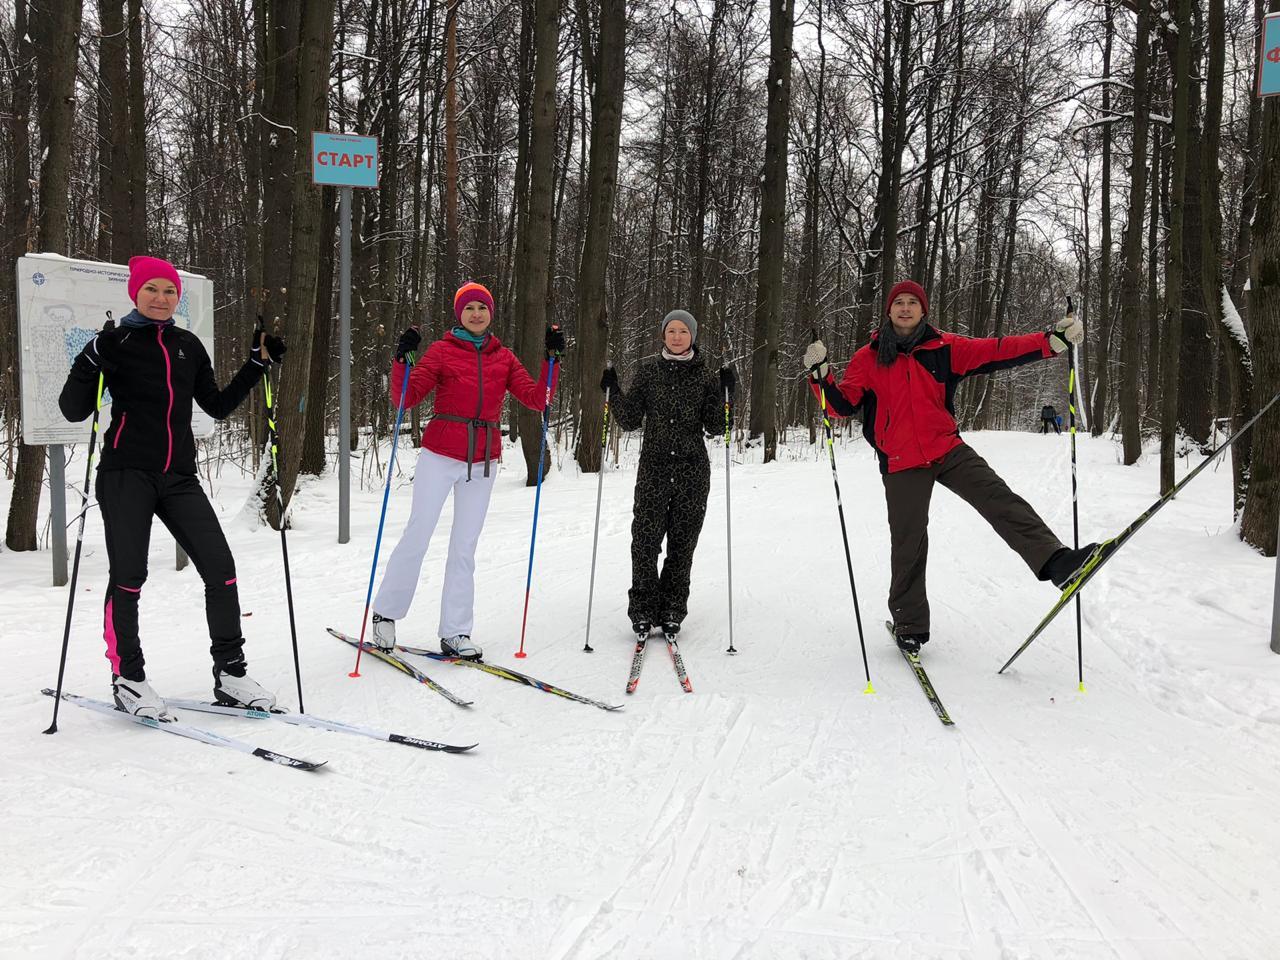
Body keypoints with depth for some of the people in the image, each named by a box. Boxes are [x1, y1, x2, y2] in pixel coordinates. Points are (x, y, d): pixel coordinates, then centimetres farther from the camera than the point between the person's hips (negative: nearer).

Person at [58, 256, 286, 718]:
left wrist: (258, 364, 14)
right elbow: (73, 410, -4)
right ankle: (127, 679, 12)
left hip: (179, 477, 4)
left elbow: (217, 406, 20)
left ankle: (230, 674, 4)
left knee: (220, 567, -5)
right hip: (127, 473, -4)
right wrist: (92, 362, -21)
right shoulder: (117, 342, 0)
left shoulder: (188, 345, 13)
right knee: (128, 576, -5)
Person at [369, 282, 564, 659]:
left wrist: (551, 359, -8)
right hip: (440, 456, -3)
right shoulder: (442, 351, -2)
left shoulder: (504, 358, 9)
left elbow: (536, 399, 1)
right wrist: (401, 360, -24)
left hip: (483, 461, 3)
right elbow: (405, 398, -9)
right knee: (417, 537, -3)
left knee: (465, 546, 6)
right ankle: (385, 614, 15)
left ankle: (455, 633, 11)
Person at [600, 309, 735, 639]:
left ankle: (672, 612, 15)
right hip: (654, 466, 0)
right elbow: (630, 420, 6)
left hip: (692, 468, 1)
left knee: (682, 543, 4)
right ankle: (643, 611, 5)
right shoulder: (649, 371, 6)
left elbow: (714, 426, 3)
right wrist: (613, 392, -6)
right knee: (645, 540, -6)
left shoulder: (705, 375, 7)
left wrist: (725, 394, -8)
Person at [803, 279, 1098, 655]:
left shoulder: (943, 349, 2)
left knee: (999, 499, -20)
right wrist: (821, 376, -20)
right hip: (901, 464, -1)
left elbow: (995, 352, -3)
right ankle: (910, 624, 19)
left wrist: (1052, 341, -12)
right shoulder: (868, 358, 1)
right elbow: (842, 405, -2)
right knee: (908, 545, 5)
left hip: (948, 450, 1)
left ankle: (1054, 561, -30)